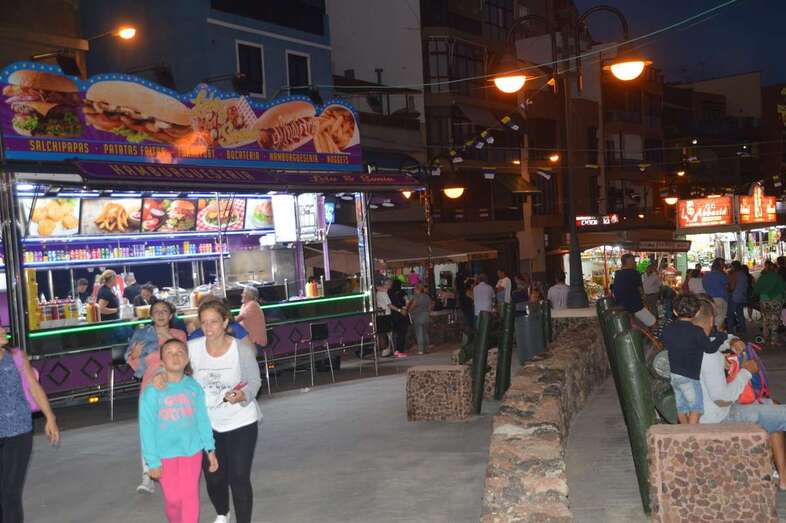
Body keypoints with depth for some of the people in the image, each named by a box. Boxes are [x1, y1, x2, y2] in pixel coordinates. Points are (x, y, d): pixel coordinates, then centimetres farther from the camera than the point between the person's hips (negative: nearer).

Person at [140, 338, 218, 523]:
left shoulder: (194, 387, -6)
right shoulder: (153, 391, -13)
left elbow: (202, 419, 2)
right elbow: (147, 427, -9)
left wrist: (210, 449, 3)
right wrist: (152, 461, -8)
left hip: (192, 450, 1)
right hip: (165, 453, -1)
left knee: (190, 496, 4)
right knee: (173, 499, 10)